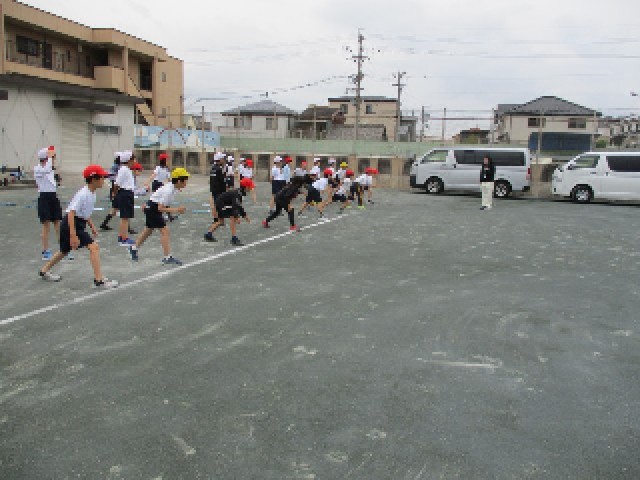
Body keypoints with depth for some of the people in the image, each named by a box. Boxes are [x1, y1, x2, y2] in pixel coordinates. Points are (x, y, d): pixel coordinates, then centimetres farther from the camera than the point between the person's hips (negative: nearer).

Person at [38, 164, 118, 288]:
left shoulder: (92, 193, 6)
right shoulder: (83, 194, -22)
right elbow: (71, 213, -27)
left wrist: (91, 226, 18)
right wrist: (73, 235, -31)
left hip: (80, 223, 10)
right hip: (71, 224, -10)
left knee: (64, 251, 24)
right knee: (94, 247, -19)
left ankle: (44, 271, 44)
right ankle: (99, 280, -19)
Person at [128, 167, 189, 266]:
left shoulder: (174, 188, -2)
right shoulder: (168, 191, -28)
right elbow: (160, 208, -28)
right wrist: (175, 210, -34)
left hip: (155, 207, 10)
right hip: (153, 208, -10)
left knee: (148, 230, 21)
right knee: (164, 231, -13)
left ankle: (134, 248, 40)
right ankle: (167, 257, -11)